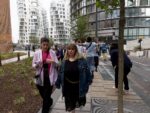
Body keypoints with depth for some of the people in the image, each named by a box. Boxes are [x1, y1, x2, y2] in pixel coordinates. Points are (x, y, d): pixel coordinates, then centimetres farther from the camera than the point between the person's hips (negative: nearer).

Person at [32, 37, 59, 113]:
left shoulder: (52, 52, -2)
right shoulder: (37, 53, -3)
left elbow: (57, 64, 1)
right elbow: (33, 65, 1)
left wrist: (52, 62, -20)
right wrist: (38, 64, -21)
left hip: (50, 77, -1)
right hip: (40, 77, 2)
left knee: (46, 96, 2)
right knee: (43, 95, 18)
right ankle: (50, 102, 51)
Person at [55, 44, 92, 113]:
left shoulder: (81, 60, -10)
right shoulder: (64, 61, -1)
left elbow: (86, 71, -7)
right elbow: (60, 72, 4)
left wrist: (88, 81, -8)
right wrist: (58, 82, 7)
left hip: (78, 85, -1)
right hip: (68, 85, 1)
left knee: (79, 99, 22)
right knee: (70, 102, 11)